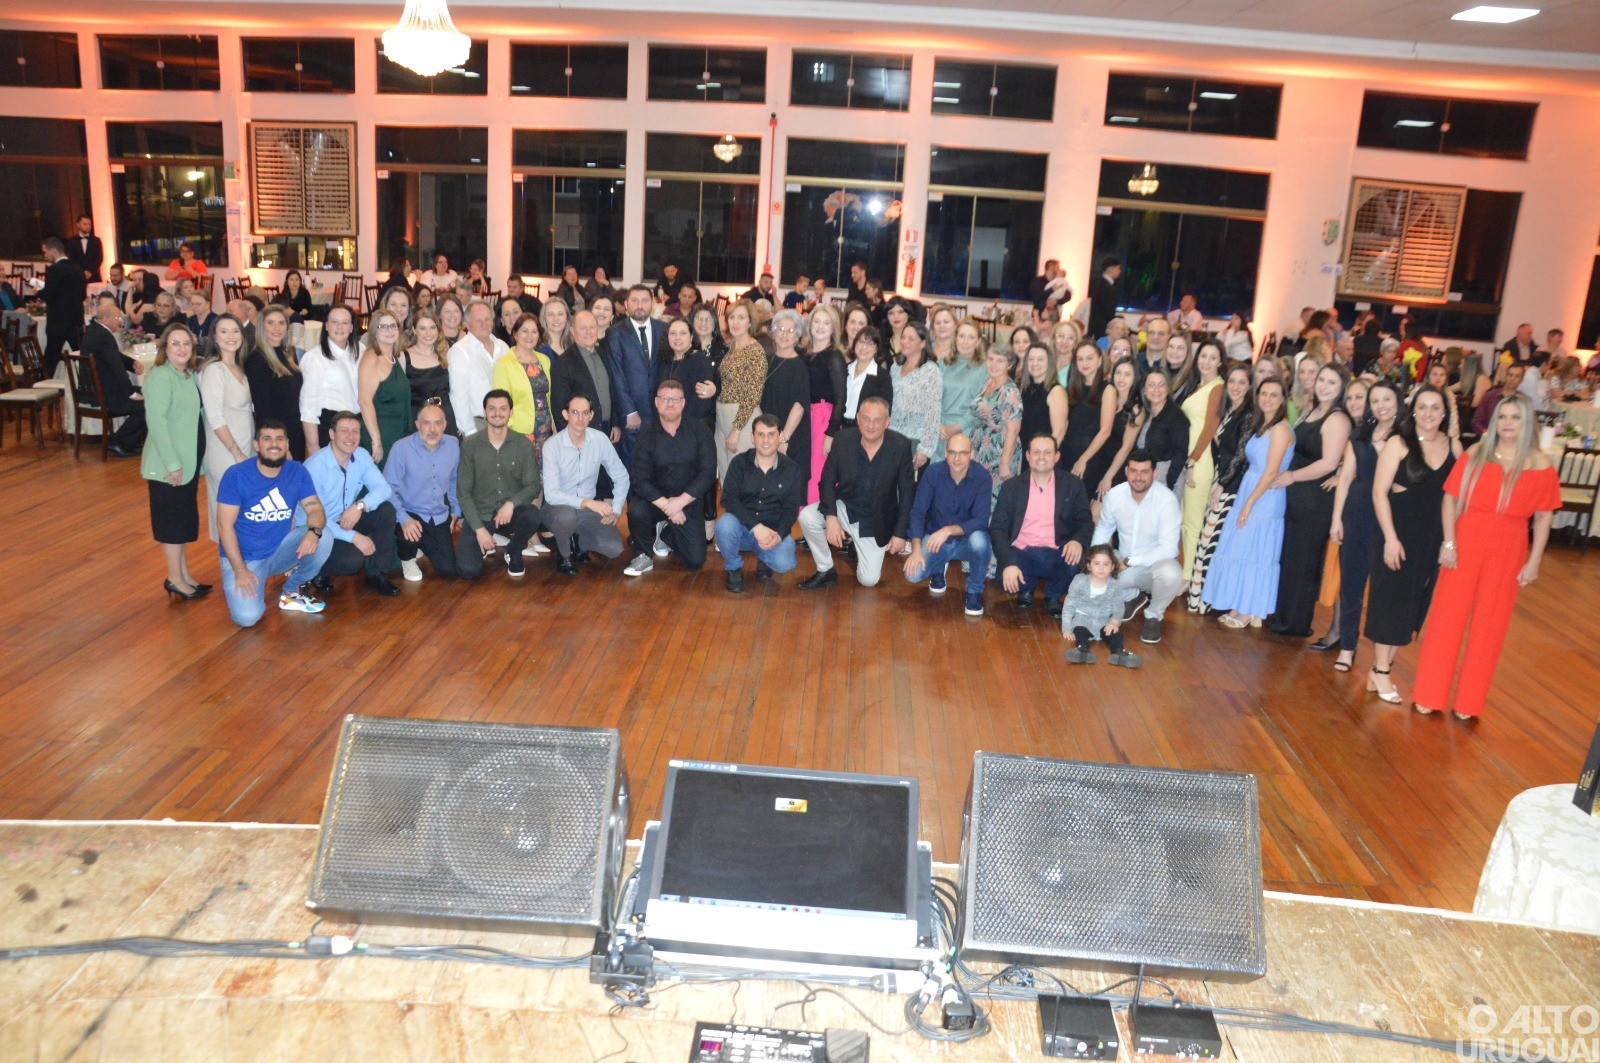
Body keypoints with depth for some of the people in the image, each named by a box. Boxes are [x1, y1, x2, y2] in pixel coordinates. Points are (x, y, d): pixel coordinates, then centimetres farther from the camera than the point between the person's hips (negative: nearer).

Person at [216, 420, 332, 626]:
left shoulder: (297, 471, -5)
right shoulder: (236, 475, -15)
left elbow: (315, 509, -9)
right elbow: (225, 525, -15)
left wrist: (314, 531, -34)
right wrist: (240, 570, -20)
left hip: (280, 549, 4)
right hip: (243, 557, -3)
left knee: (323, 537, -23)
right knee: (247, 617, -24)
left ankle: (291, 592, 0)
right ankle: (235, 585, 14)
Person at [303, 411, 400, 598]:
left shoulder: (361, 455, -4)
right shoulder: (314, 466, -22)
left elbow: (383, 488, -10)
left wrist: (360, 506, -31)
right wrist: (354, 536, -31)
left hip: (349, 520, 6)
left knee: (386, 510, -18)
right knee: (353, 560, -31)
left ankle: (377, 574, -5)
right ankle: (317, 572, 5)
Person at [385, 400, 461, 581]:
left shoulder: (453, 445, -2)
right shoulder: (401, 448, -17)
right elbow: (389, 489, -18)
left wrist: (456, 511, 14)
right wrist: (404, 519, -31)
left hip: (440, 517, 4)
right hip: (410, 513, -4)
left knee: (449, 571, 1)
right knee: (410, 535, -38)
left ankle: (424, 546, 35)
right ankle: (407, 559, 1)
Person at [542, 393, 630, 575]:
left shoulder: (600, 439, -7)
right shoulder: (552, 445, -17)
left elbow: (621, 476, 4)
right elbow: (551, 494, -25)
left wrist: (615, 509, -7)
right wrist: (587, 502, -35)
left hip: (590, 508, 3)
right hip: (559, 507, -3)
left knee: (614, 548, -18)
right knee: (566, 515, -39)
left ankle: (578, 541, 14)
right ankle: (564, 554, -5)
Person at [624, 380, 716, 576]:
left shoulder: (699, 429, -9)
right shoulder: (646, 435, -9)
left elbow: (708, 471, -14)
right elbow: (639, 479, -15)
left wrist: (680, 501, -21)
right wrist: (667, 505, -25)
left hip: (688, 501, 1)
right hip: (656, 498, -1)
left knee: (696, 561, -7)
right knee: (636, 510, -35)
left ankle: (665, 533, 25)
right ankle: (643, 556, -4)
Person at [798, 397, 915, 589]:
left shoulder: (901, 446, -17)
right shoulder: (842, 439, -14)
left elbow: (907, 492, -9)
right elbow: (828, 481, -7)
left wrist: (900, 533, -10)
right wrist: (831, 517, -21)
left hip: (875, 522, -1)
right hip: (844, 508, 1)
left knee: (869, 580, -5)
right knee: (807, 517, -27)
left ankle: (858, 549, 31)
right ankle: (826, 571, -4)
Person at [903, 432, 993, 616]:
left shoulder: (982, 476, -17)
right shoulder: (933, 472, -13)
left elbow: (981, 520, -22)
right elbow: (918, 512, -11)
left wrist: (949, 530, -37)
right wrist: (916, 549, -23)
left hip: (966, 540, -1)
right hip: (935, 539, 2)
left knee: (979, 540, -37)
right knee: (913, 573, -23)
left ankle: (975, 591, -8)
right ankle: (938, 568, 16)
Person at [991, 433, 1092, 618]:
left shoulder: (1073, 485, 6)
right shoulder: (1011, 487, 4)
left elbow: (1085, 521, 5)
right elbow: (998, 528, -2)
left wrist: (1078, 540, -21)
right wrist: (1008, 563, -19)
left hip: (1057, 556, 1)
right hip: (1021, 554, 0)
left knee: (1077, 562, -32)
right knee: (1006, 578, -32)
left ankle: (1053, 596, 5)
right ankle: (1026, 587, 11)